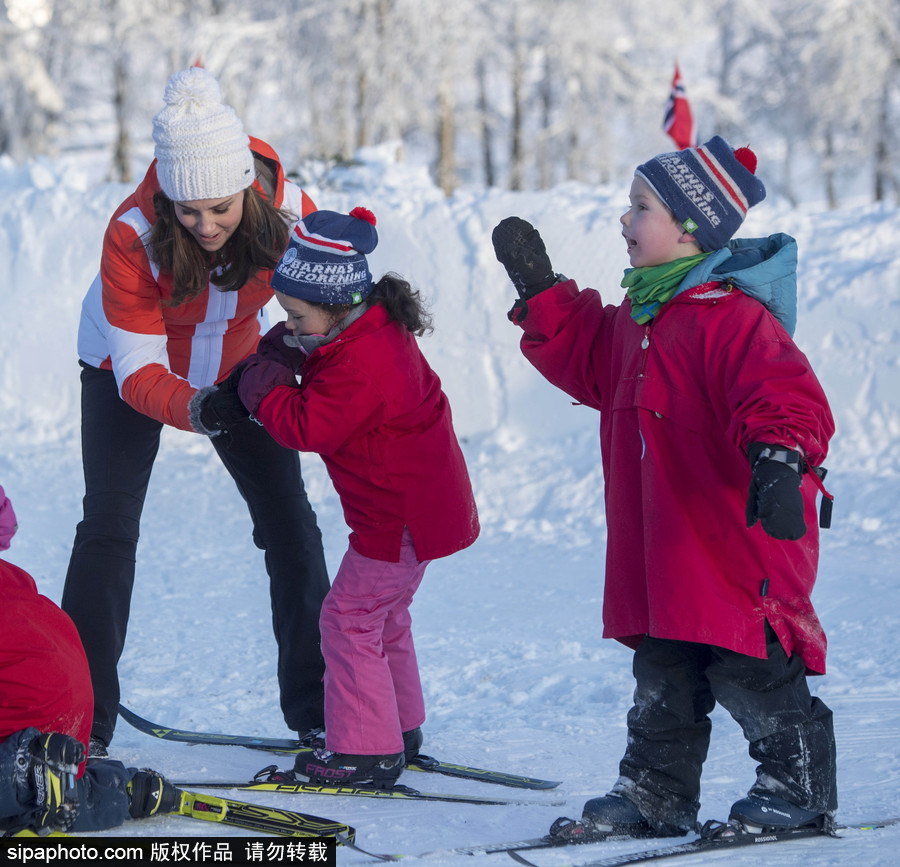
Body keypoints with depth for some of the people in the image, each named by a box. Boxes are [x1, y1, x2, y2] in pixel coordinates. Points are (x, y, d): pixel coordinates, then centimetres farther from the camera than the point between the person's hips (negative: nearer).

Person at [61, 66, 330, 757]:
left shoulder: (286, 209, -30)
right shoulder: (133, 234, -37)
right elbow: (139, 370, -35)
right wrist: (195, 409, -54)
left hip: (236, 361, 3)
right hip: (128, 364, -2)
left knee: (289, 517, -2)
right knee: (110, 520, -14)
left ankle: (317, 706, 10)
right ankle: (81, 717, -9)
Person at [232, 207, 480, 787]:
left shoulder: (358, 366, -28)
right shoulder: (376, 329, 4)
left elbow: (306, 428, -25)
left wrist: (264, 386, -12)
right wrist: (282, 358, -2)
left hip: (399, 516, -11)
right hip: (425, 501, 11)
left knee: (350, 617, -5)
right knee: (383, 614, 22)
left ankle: (365, 752, -2)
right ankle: (399, 730, 33)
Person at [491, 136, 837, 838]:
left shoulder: (732, 317, -18)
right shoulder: (639, 316, 13)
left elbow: (782, 393, -29)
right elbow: (591, 363, 29)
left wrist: (778, 455, -48)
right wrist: (539, 288, 23)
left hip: (739, 544, -9)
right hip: (660, 554, 9)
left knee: (750, 673, -1)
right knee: (663, 677, 14)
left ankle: (800, 790, 13)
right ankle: (657, 793, 23)